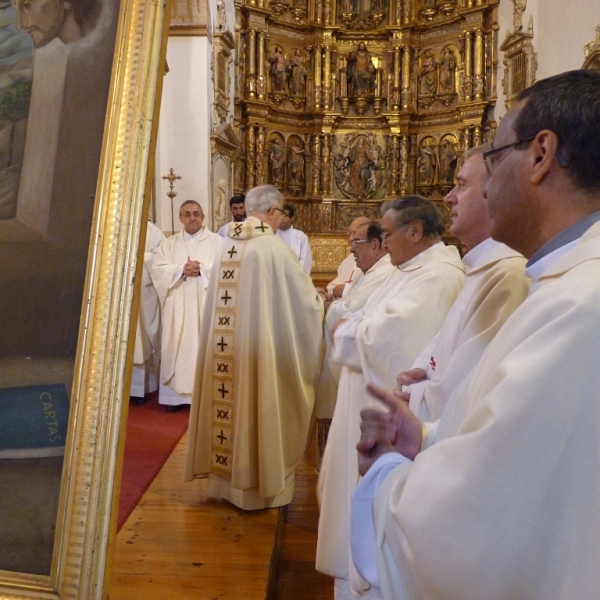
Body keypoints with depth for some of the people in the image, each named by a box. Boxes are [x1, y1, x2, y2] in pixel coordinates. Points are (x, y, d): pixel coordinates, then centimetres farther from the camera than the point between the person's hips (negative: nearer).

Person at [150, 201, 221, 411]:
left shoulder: (216, 241, 5)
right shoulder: (169, 243, 12)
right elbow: (157, 269, 1)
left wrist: (202, 269, -17)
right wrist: (181, 269, -13)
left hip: (205, 304, -2)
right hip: (178, 305, 3)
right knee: (177, 348, 3)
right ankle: (177, 394, 11)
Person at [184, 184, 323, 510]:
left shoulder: (228, 244, 6)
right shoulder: (274, 247, -14)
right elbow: (303, 296, -8)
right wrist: (321, 300, 13)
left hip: (224, 345, 7)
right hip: (258, 345, -6)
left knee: (231, 402, 15)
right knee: (257, 407, 6)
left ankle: (226, 477, 30)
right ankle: (258, 483, 20)